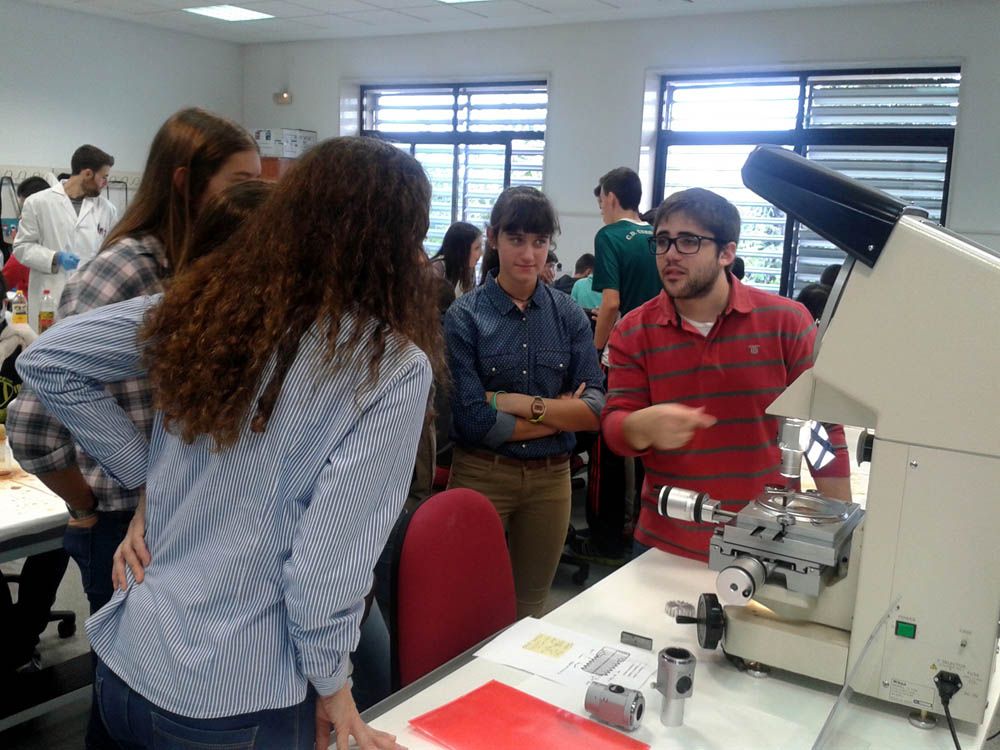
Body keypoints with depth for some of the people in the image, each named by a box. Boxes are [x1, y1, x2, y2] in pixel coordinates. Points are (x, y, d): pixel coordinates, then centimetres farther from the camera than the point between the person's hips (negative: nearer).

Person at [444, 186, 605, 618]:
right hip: (480, 476, -3)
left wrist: (525, 404, -16)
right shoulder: (464, 316, -8)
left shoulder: (569, 315, 2)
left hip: (551, 478, 3)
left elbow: (595, 409, -5)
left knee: (531, 608, 17)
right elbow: (472, 419, -16)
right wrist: (559, 414, -9)